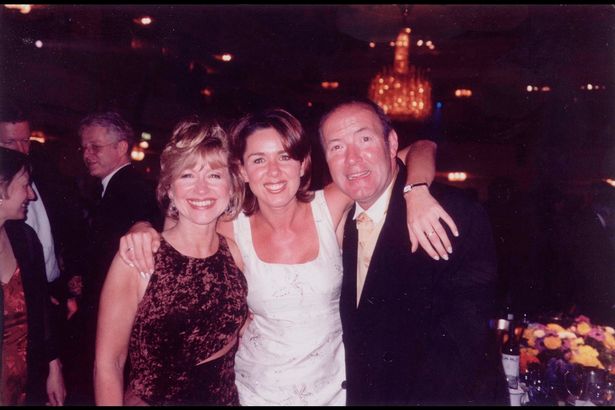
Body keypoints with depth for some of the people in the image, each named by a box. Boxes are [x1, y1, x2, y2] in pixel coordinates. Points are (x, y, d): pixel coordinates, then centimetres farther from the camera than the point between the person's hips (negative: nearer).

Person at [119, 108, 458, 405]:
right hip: (260, 391, 1)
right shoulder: (232, 231, -13)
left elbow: (418, 152, -10)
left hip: (334, 386, 0)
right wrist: (143, 232, -15)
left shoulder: (331, 208, -14)